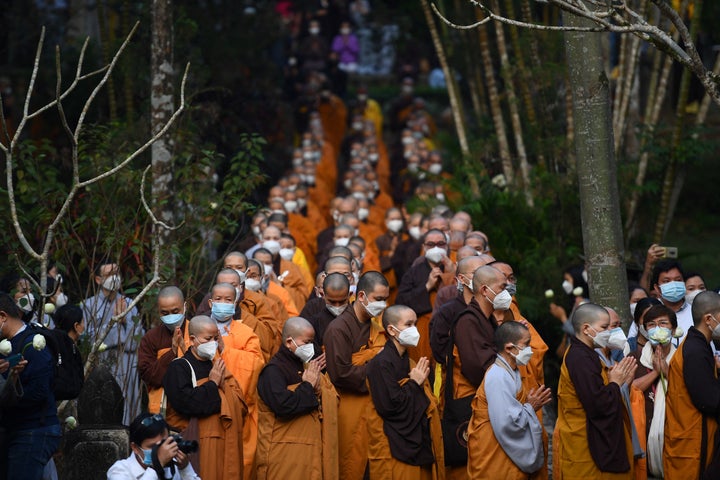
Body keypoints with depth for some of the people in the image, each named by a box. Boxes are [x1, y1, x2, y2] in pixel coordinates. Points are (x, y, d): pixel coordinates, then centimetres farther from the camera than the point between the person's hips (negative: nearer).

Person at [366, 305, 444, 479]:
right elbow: (389, 406, -23)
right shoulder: (381, 364, -13)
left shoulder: (409, 362, 15)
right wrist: (415, 384, -13)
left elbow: (427, 404, 23)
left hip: (419, 444, 9)